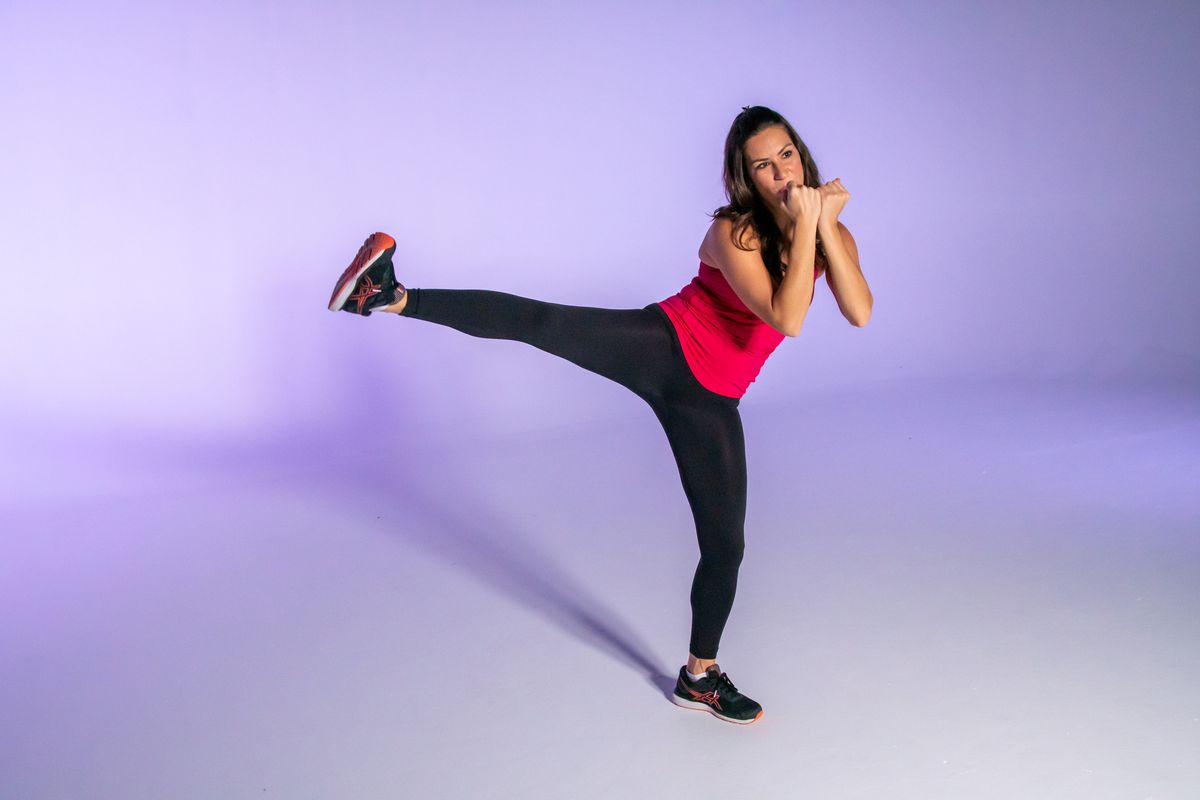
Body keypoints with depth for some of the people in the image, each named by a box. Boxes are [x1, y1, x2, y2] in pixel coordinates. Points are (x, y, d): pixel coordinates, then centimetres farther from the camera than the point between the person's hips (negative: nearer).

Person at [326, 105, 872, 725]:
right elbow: (787, 318, -27)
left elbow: (860, 313, -17)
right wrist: (805, 225, -27)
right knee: (537, 321, -27)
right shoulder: (734, 233, -14)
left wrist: (824, 222, -22)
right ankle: (394, 296, -17)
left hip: (710, 403, 4)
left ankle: (699, 677, 28)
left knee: (725, 543, 8)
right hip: (662, 347, -4)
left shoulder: (829, 232, 1)